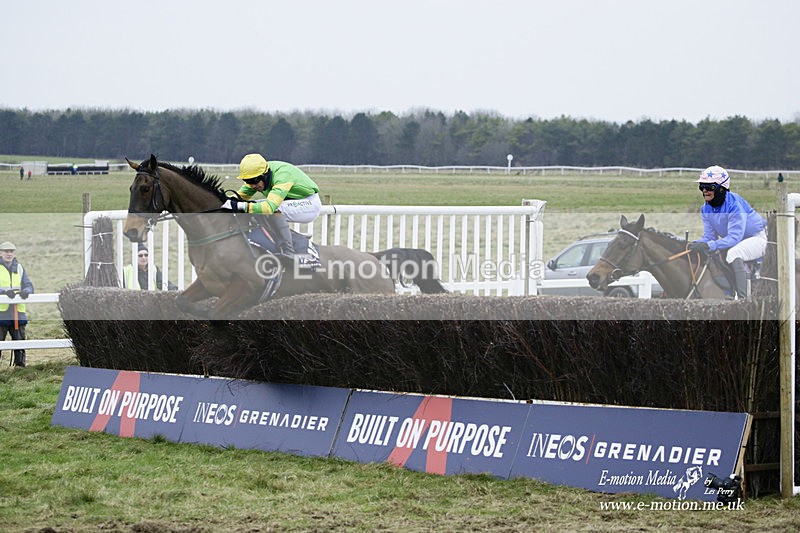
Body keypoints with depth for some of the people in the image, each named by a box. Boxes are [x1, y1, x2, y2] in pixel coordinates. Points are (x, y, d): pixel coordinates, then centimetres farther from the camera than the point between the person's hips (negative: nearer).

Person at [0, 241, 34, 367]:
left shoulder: (19, 268, 16)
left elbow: (28, 285, 9)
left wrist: (25, 292, -15)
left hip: (18, 312, 4)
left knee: (19, 339, 8)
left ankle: (20, 364, 16)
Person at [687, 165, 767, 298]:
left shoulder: (734, 203, -28)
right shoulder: (706, 209, -4)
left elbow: (734, 237, -34)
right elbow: (709, 236, -3)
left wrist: (709, 245, -44)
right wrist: (696, 244, -26)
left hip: (757, 238, -9)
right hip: (737, 242, 9)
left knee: (733, 253, -35)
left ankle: (743, 299, -35)